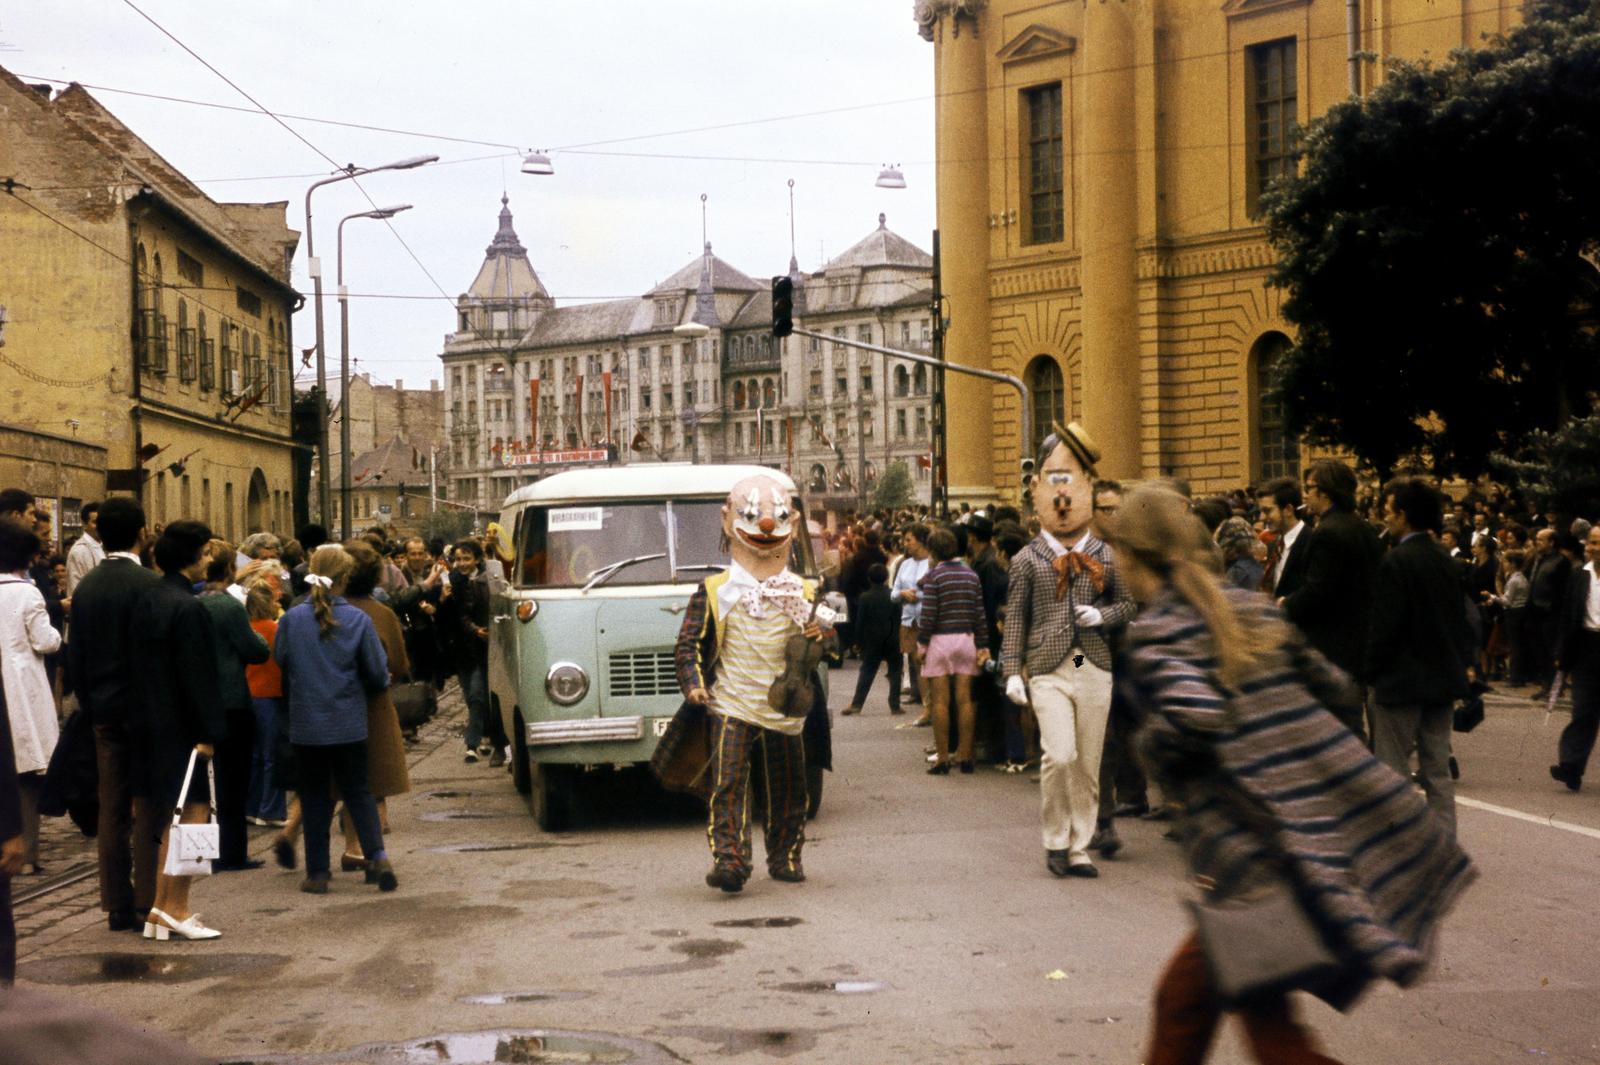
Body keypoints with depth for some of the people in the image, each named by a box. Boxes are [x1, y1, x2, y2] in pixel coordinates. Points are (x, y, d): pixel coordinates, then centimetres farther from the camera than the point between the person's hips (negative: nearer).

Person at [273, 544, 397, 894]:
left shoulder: (291, 619, -8)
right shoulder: (359, 621, -9)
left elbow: (280, 665, 6)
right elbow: (378, 674, -3)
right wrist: (368, 685, 20)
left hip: (306, 724, 0)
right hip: (349, 724, 0)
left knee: (314, 797, 10)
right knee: (358, 792, 11)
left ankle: (317, 873, 11)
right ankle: (378, 856, -7)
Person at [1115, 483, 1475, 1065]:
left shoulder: (1154, 633, -8)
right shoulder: (1250, 608, 12)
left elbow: (1196, 717, -25)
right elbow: (1338, 690, 16)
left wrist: (1150, 744, -6)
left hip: (1255, 853, -7)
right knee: (1184, 993, 20)